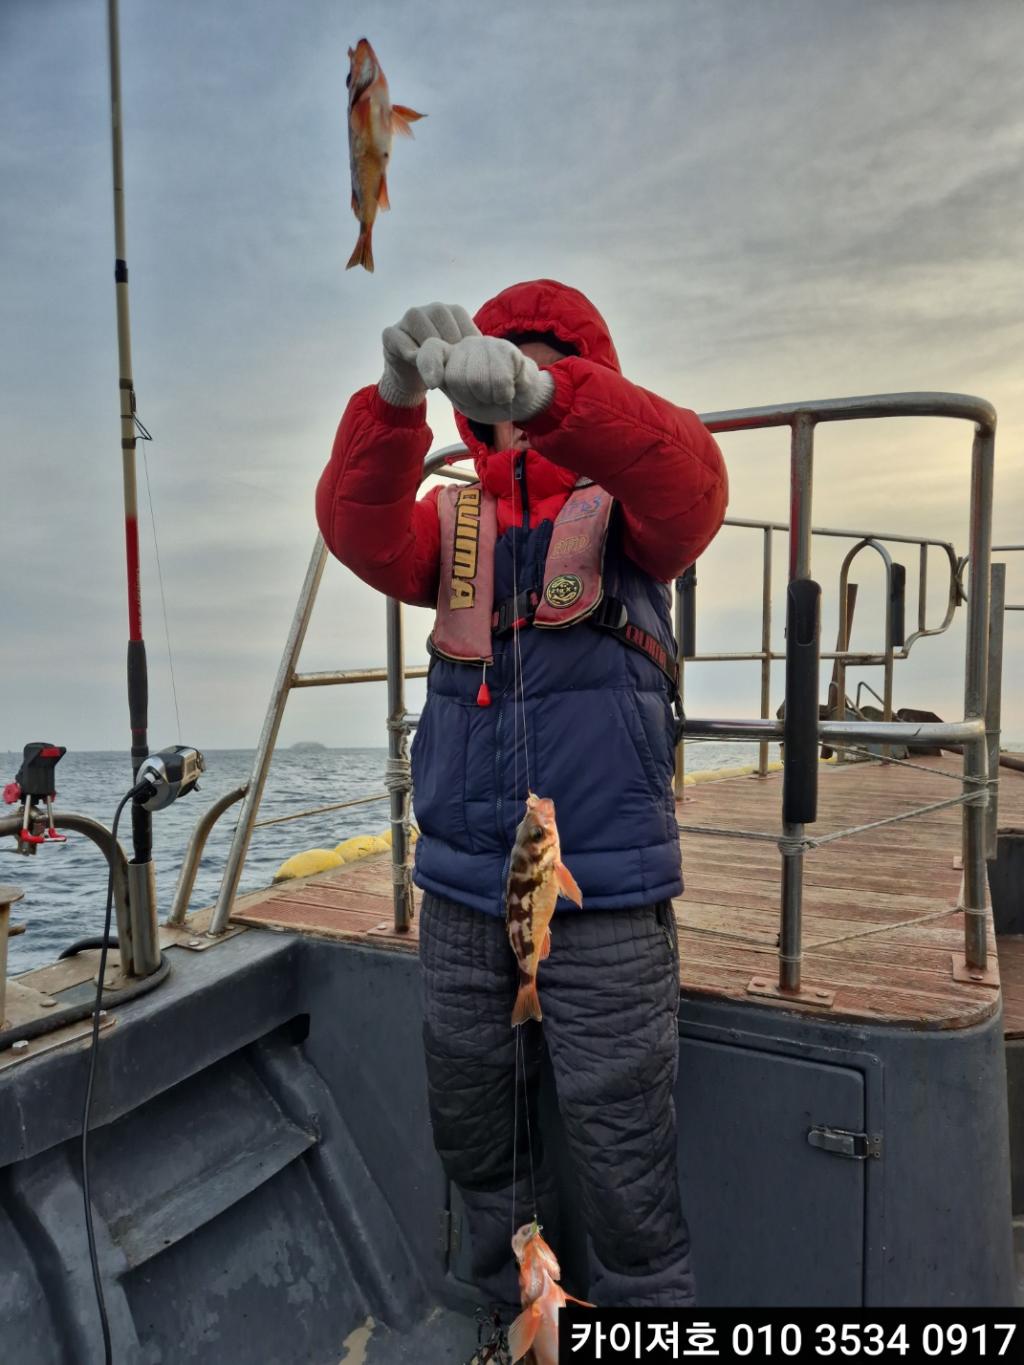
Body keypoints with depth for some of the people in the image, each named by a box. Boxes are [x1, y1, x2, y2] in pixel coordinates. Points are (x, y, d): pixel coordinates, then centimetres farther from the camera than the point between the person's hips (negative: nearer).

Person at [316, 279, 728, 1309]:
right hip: (459, 888, 5)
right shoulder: (454, 518, 10)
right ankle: (520, 1308, 42)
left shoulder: (626, 508, 1)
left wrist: (542, 392, -39)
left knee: (621, 1155, 3)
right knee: (469, 1129, 19)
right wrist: (396, 394, -28)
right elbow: (362, 531, -11)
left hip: (605, 894, -4)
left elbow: (690, 476, -23)